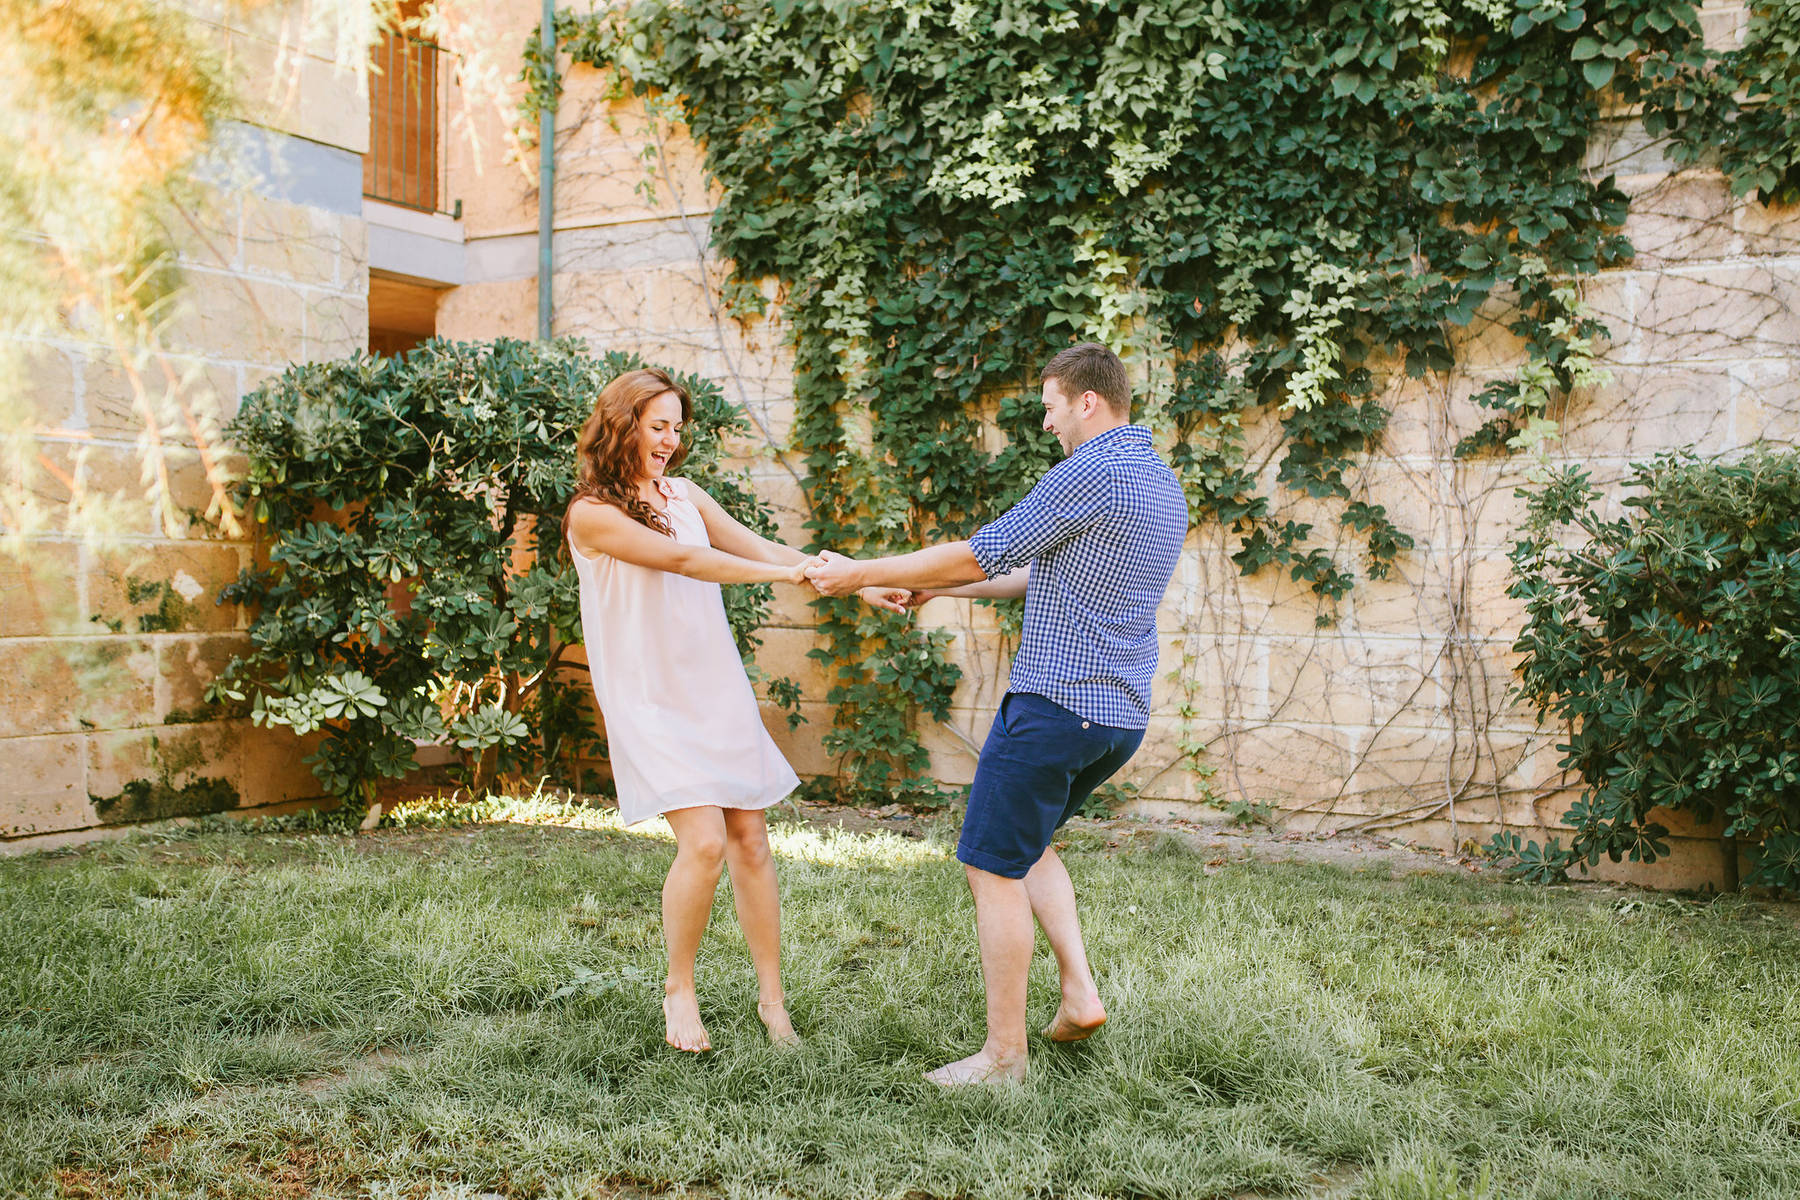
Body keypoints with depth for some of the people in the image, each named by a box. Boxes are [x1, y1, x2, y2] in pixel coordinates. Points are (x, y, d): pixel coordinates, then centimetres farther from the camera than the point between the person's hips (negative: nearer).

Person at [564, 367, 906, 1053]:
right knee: (705, 841, -16)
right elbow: (682, 560, -18)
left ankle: (772, 1000, 14)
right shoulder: (591, 513, -8)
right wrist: (789, 574, -23)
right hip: (652, 703, -6)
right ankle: (679, 990, 7)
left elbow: (758, 547, 6)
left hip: (717, 689, 6)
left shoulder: (682, 494, 11)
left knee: (750, 839, 3)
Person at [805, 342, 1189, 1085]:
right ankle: (1079, 990, 16)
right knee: (1026, 843, 25)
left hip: (1056, 705, -9)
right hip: (1122, 716, 9)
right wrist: (944, 588, 24)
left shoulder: (1090, 475, -16)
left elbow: (980, 555, -14)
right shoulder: (1163, 486, 14)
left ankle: (1004, 1054, 8)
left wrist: (861, 574, -4)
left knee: (994, 867, 1)